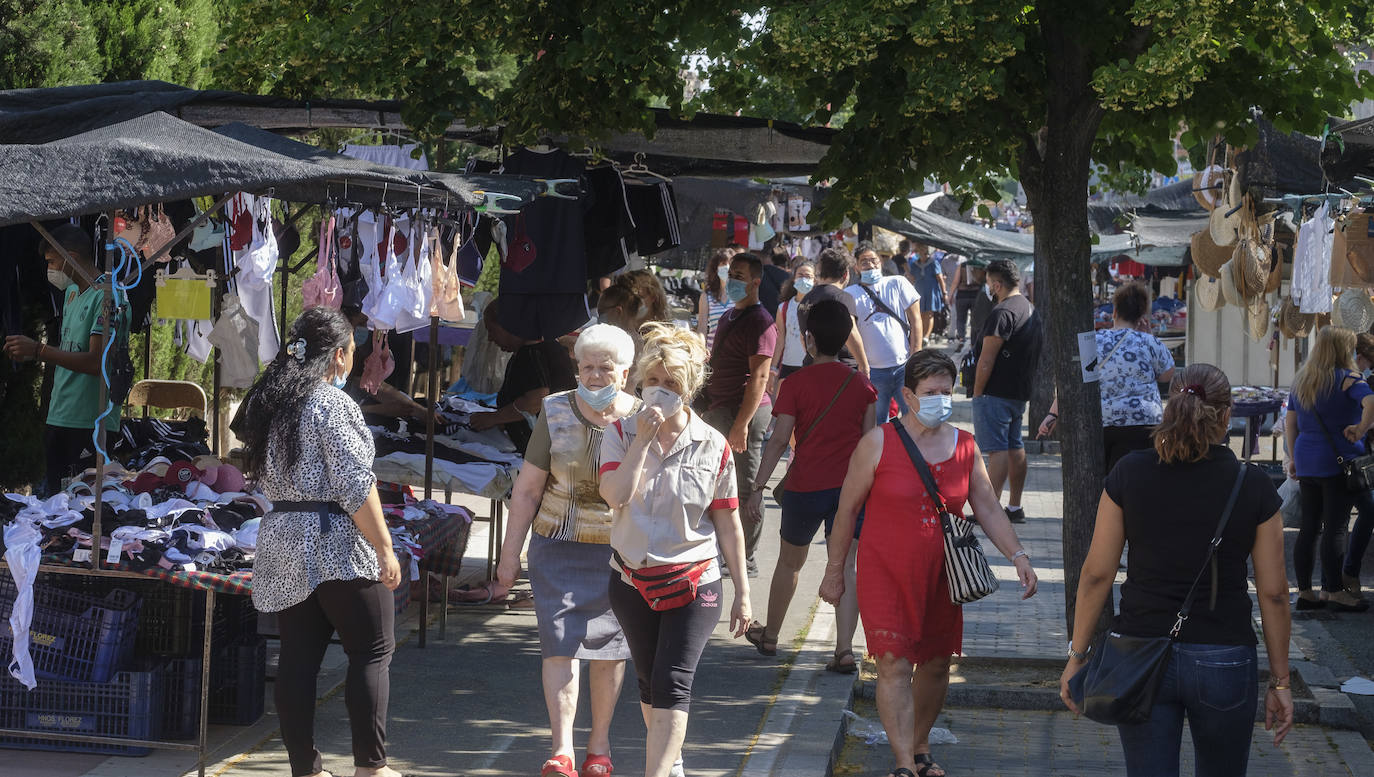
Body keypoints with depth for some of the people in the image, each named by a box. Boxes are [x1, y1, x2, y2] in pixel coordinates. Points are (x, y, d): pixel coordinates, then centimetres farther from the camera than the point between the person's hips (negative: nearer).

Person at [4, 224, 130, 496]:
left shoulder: (109, 297, -13)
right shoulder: (71, 292, 17)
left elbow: (97, 362, -21)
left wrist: (39, 350, -19)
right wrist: (29, 354, 8)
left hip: (91, 425, -9)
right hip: (59, 419, 9)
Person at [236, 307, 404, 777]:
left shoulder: (266, 403, 11)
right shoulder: (332, 403, -13)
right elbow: (356, 487, -16)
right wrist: (385, 549, -13)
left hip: (281, 540, 7)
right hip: (336, 545, -7)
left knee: (297, 660, 7)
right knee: (373, 652, 2)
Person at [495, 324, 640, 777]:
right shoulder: (556, 413, -2)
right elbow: (527, 489, 2)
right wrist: (510, 553, 2)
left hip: (620, 550, 0)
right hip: (560, 547, 0)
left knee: (608, 646, 8)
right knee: (560, 642, -9)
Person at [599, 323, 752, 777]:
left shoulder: (712, 446, -4)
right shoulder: (621, 435, -1)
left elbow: (728, 525, 1)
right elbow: (615, 495, -19)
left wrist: (742, 593, 2)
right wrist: (643, 439, -19)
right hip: (632, 579, 3)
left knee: (673, 683, -13)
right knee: (649, 682, 15)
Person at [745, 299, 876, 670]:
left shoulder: (795, 384, -7)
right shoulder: (861, 384, 3)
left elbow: (779, 440, -10)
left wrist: (757, 488, -7)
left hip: (805, 488, -2)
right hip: (849, 487, 2)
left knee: (789, 563, 17)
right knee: (844, 567, 1)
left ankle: (769, 635, 34)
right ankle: (845, 649, -10)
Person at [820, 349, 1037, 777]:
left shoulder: (965, 447, 4)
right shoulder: (879, 443, -7)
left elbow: (988, 508, 7)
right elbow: (848, 508, -1)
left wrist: (1018, 556, -5)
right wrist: (834, 570, 0)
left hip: (940, 574, 4)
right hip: (885, 572, -4)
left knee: (936, 663, 12)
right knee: (895, 665, -11)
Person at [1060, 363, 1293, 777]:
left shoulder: (1129, 474, -4)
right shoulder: (1253, 487, -5)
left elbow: (1096, 575, -2)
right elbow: (1273, 593, -2)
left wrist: (1077, 655, 7)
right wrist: (1279, 681, 7)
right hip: (1225, 661, -1)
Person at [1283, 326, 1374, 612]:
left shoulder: (1300, 381, 11)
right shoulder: (1347, 380, -10)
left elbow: (1290, 423, 15)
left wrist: (1294, 458, 21)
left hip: (1306, 461, 7)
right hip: (1339, 460, -7)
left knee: (1309, 527, 10)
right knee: (1334, 529, -2)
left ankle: (1304, 591, 13)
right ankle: (1334, 592, 2)